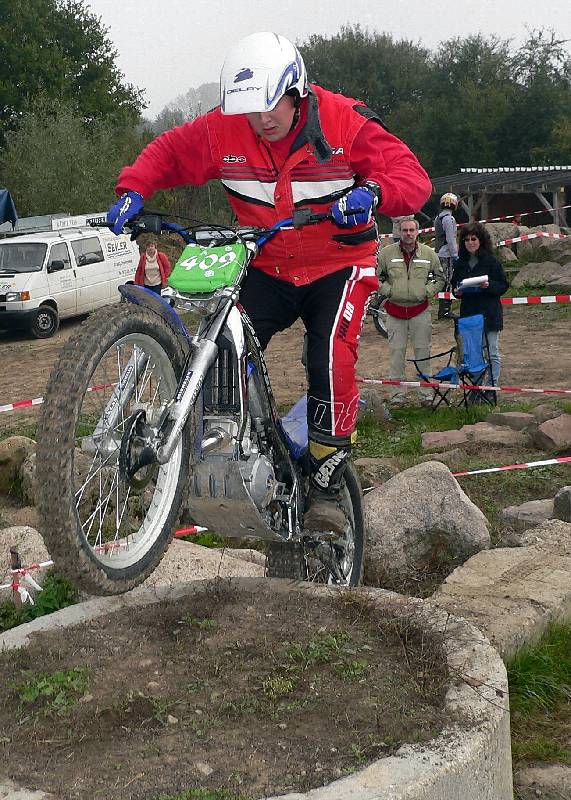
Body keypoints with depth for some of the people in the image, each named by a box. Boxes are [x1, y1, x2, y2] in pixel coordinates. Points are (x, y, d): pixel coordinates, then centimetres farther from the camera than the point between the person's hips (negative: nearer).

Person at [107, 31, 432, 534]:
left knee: (332, 363, -22)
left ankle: (327, 487, -9)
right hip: (267, 267, 3)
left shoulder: (344, 122, -17)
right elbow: (168, 153, 3)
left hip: (338, 266, -3)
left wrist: (372, 192, -42)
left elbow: (411, 176, -20)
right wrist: (133, 191, -17)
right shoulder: (223, 129, -10)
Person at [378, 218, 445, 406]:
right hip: (395, 310, -1)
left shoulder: (429, 254, 5)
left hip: (420, 310, 1)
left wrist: (427, 291, 1)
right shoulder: (386, 253, 0)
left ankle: (426, 393, 10)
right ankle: (397, 393, 8)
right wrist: (388, 290, -6)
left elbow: (440, 278, 15)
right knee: (396, 352, 1)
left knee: (423, 352, 4)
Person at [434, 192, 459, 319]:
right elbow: (450, 239, -17)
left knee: (444, 281, 13)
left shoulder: (437, 218, 14)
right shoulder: (449, 219, -14)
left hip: (439, 253, 9)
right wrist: (455, 256, -14)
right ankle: (444, 311, -9)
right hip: (447, 255, -9)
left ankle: (443, 310, 18)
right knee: (448, 282, -7)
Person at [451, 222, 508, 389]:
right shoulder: (461, 263, 9)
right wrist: (457, 291, -2)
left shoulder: (491, 261, -4)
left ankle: (493, 386, 7)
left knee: (491, 353, -1)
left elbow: (503, 286, -2)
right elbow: (454, 284, 19)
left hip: (489, 313, -4)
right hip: (468, 313, 4)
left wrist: (489, 285, -19)